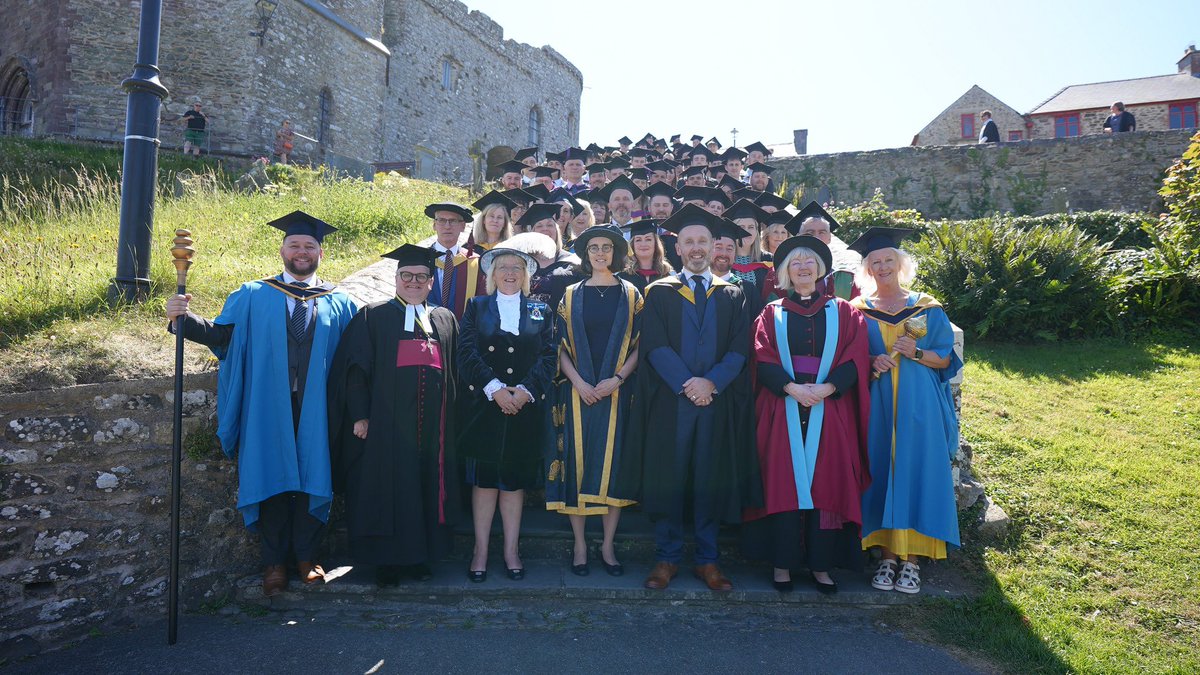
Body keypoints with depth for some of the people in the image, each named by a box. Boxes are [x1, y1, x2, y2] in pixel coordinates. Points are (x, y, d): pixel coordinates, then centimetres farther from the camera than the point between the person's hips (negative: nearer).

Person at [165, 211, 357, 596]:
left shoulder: (339, 303, 11)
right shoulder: (253, 297, 10)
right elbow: (221, 334, 0)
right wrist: (185, 319, -17)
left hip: (314, 410, 1)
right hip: (268, 409, 0)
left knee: (312, 477, 3)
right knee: (273, 478, 3)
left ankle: (306, 556, 18)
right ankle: (274, 562, 15)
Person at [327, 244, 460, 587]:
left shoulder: (445, 319, 15)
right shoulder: (373, 317, 5)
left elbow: (455, 372, 15)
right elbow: (354, 368, -2)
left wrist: (452, 419, 8)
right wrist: (360, 415, -11)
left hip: (432, 426, 3)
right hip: (386, 426, -3)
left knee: (428, 489, 6)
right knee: (387, 490, 1)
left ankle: (419, 557, 19)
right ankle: (387, 561, 12)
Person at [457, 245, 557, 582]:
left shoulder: (541, 311, 12)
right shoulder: (477, 307, 9)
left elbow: (549, 355, 2)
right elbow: (467, 352, -3)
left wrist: (525, 391, -13)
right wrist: (495, 389, -15)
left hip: (525, 408, 1)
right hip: (483, 407, -1)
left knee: (515, 479, 6)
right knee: (484, 478, 2)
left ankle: (511, 550, 16)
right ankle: (481, 551, 11)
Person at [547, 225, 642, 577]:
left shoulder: (630, 295, 7)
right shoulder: (571, 295, 8)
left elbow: (639, 345, 3)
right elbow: (561, 346, 5)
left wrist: (617, 379, -11)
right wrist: (578, 382, -10)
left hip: (617, 393, 0)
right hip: (578, 393, 0)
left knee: (614, 464, 2)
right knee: (578, 462, 1)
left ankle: (608, 546, 12)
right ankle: (580, 546, 10)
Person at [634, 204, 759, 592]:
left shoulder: (732, 295, 12)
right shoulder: (658, 292, 7)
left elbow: (739, 349, 2)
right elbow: (654, 345, -4)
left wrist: (711, 382, -14)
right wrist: (685, 383, -15)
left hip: (718, 400, 1)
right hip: (669, 400, -1)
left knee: (712, 480, 5)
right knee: (667, 478, 1)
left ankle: (707, 560, 15)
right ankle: (667, 558, 12)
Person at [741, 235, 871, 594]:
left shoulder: (844, 313, 11)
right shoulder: (772, 314, 11)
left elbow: (855, 360, 1)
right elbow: (763, 360, 0)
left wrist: (825, 389, -14)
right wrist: (792, 388, -15)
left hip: (830, 411, 0)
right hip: (783, 410, 0)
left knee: (825, 482, 0)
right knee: (783, 483, -2)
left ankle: (820, 564, 9)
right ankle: (782, 562, 6)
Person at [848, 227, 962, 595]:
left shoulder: (927, 309, 7)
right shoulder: (858, 311, 7)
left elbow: (947, 359, 6)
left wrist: (918, 353, -12)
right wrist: (870, 363, -12)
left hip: (919, 407, 0)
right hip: (876, 407, 0)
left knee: (915, 475, -1)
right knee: (880, 475, 0)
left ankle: (911, 560, 6)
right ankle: (887, 557, 9)